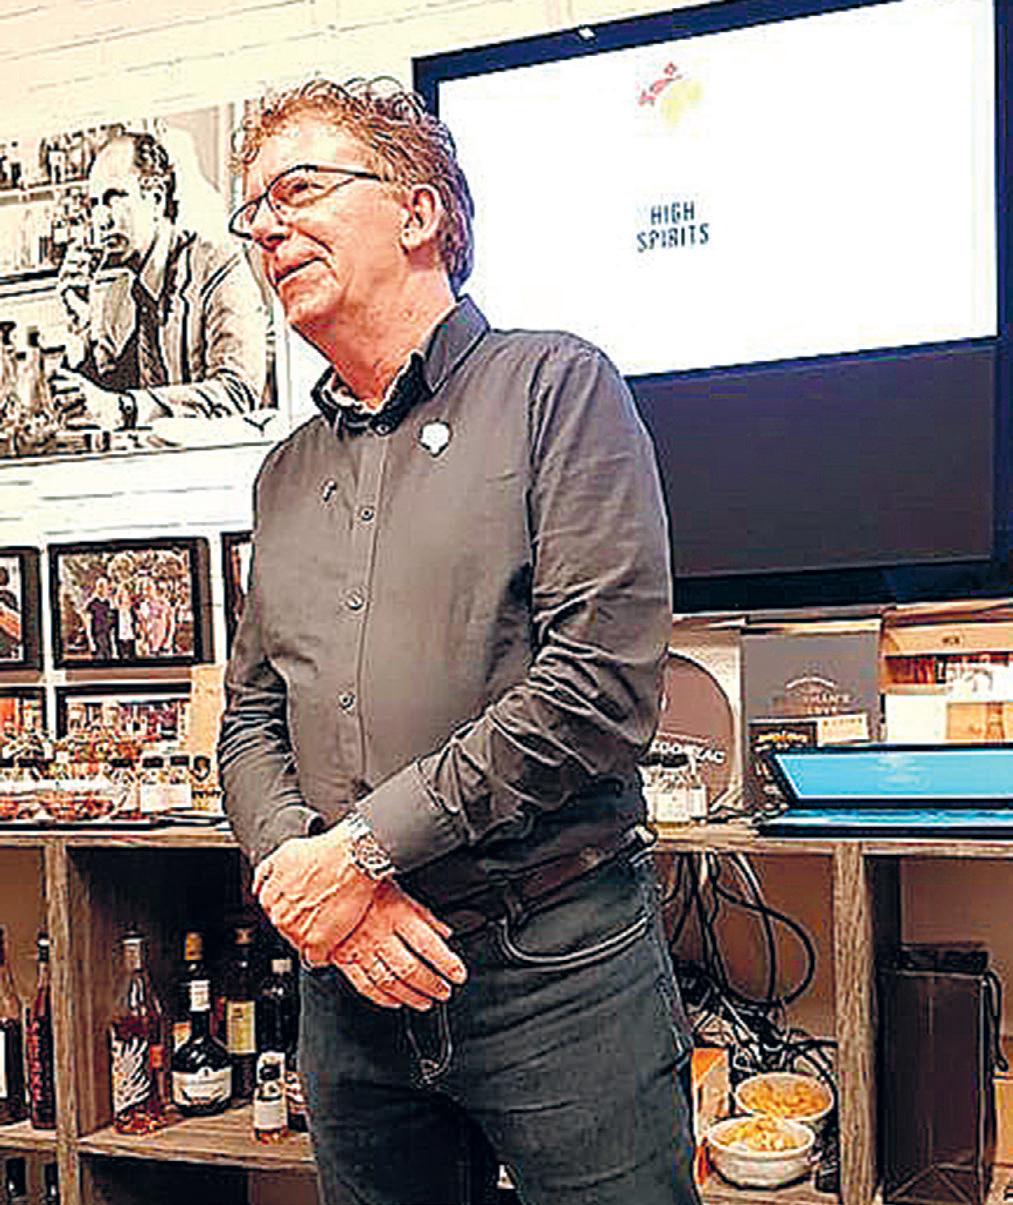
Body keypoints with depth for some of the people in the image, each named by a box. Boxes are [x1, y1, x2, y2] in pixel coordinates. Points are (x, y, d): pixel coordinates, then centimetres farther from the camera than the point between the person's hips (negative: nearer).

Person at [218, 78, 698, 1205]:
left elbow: (601, 680, -14)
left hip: (556, 963, -5)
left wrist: (361, 847, -15)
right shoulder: (287, 473, 14)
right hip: (349, 982, 5)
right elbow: (249, 720, 12)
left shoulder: (555, 385, -4)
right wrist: (298, 866, -9)